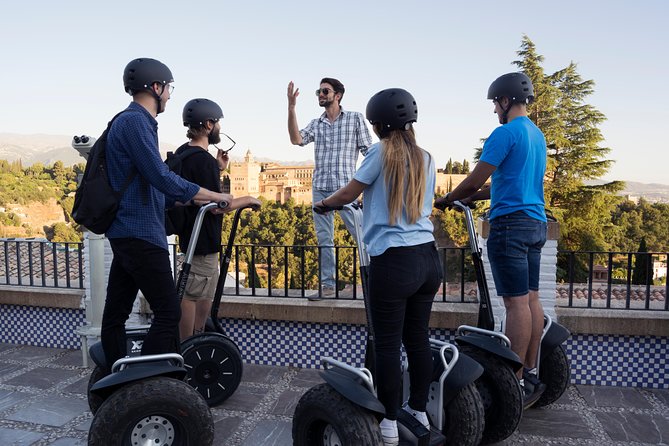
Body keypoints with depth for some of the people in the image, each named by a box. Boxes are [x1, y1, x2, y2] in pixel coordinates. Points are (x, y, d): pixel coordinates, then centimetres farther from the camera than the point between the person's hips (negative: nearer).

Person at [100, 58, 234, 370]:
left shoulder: (131, 121, 19)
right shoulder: (135, 122, -13)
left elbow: (151, 183, 22)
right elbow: (161, 177, -20)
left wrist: (197, 201, 19)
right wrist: (212, 195, -10)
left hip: (126, 231, 11)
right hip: (141, 234, -11)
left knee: (116, 312, 13)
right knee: (168, 312, -8)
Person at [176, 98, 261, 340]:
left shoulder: (182, 152, 9)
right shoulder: (204, 160, -21)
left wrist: (218, 169, 10)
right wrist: (247, 200, -8)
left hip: (191, 233, 10)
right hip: (203, 237, -10)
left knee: (206, 290, 22)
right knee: (191, 294, -1)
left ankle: (197, 337, 34)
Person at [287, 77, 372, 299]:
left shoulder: (355, 118, 5)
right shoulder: (316, 124, 14)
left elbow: (368, 151, 2)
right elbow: (296, 139, -3)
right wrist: (291, 108, -8)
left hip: (345, 187, -4)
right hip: (319, 187, 4)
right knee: (323, 239, 6)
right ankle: (328, 285, 14)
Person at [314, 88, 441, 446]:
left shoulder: (381, 153, -4)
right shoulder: (426, 159, 14)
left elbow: (347, 194, 2)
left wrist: (323, 203, 22)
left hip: (393, 261, -7)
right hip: (428, 258, 7)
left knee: (387, 344, 3)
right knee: (418, 338, 15)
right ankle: (419, 411, 28)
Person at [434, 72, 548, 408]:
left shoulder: (506, 132, -10)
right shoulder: (537, 134, 19)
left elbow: (474, 180, -11)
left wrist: (446, 200, 5)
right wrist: (472, 197, 20)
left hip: (510, 223, -9)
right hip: (536, 222, 10)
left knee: (516, 302, -7)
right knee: (530, 299, 11)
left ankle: (515, 384, 1)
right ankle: (531, 375, 19)